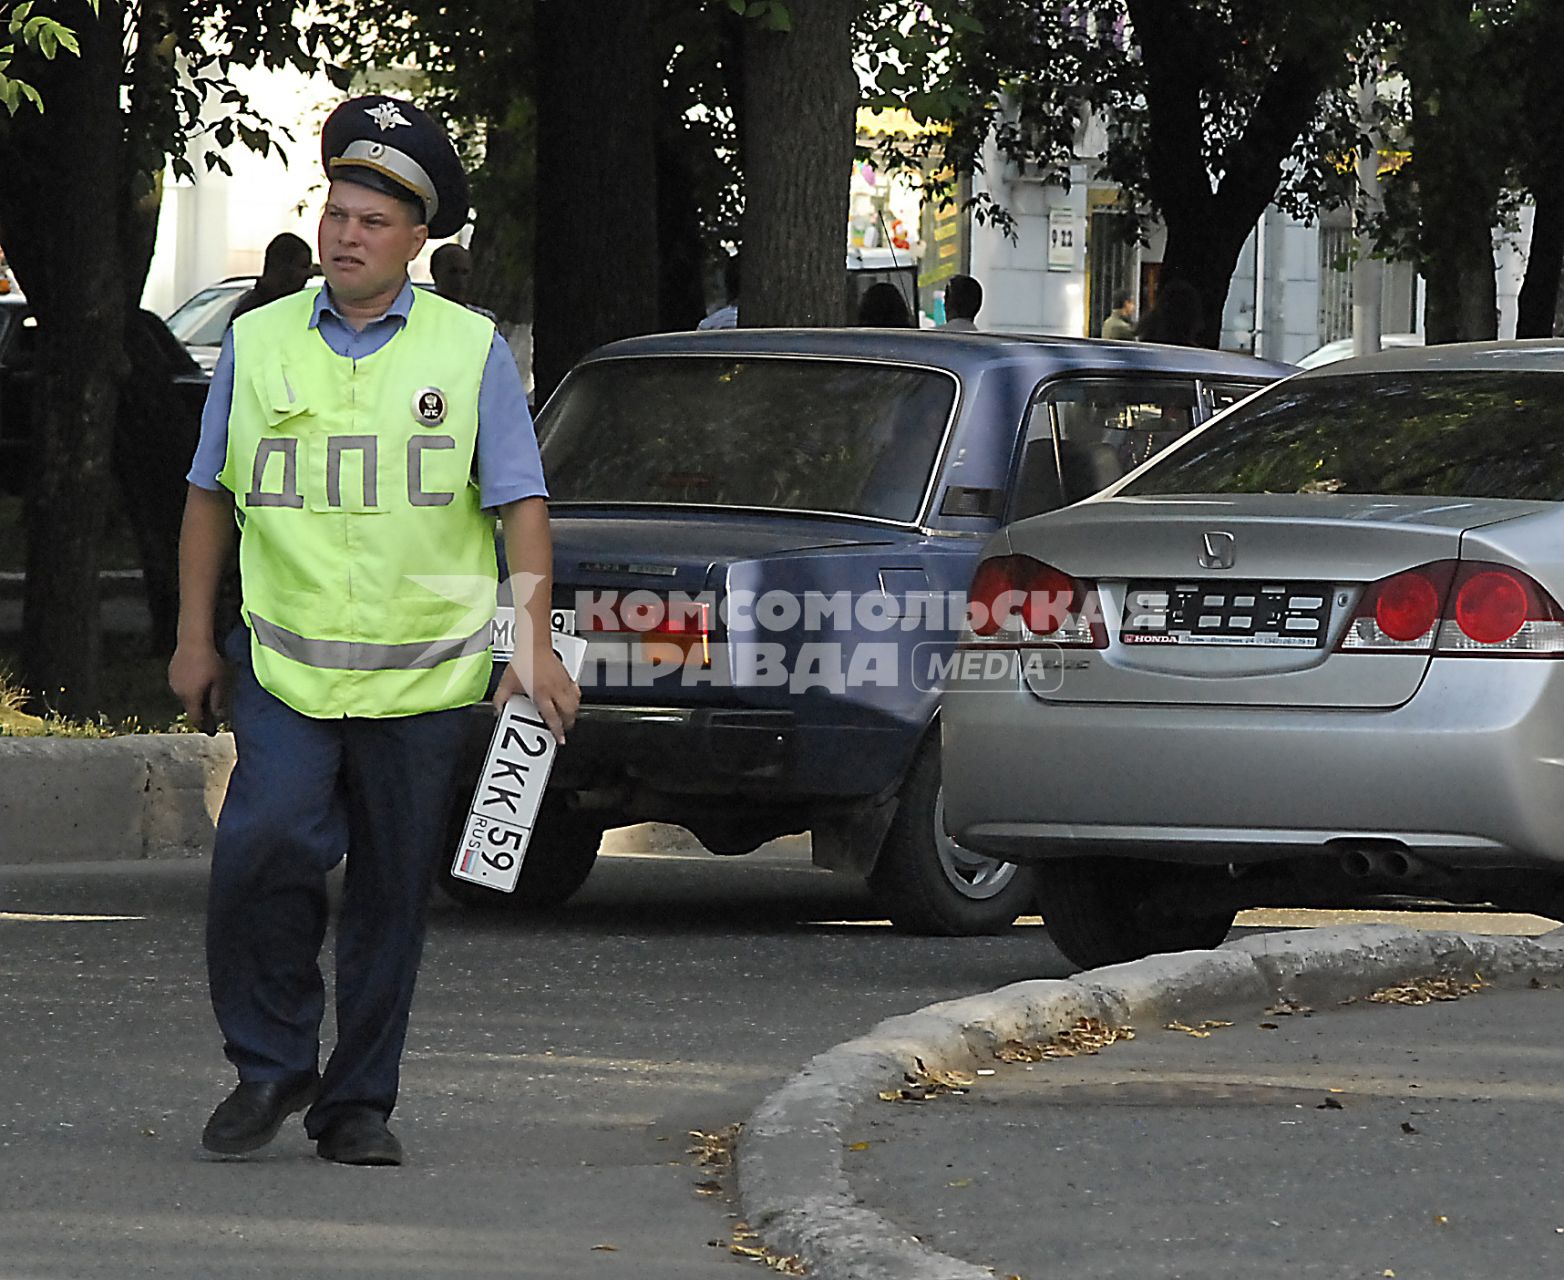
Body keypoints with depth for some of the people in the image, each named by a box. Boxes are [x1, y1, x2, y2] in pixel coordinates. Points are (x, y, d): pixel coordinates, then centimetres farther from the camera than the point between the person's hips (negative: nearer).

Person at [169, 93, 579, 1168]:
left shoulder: (471, 352, 3)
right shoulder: (258, 343, 8)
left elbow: (521, 506, 2)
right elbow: (211, 496, 15)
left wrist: (535, 645, -8)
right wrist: (195, 636, 10)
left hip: (423, 675, 0)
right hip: (286, 666, 0)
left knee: (393, 893, 3)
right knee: (266, 845, -19)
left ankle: (358, 1102, 14)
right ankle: (270, 1064, -3)